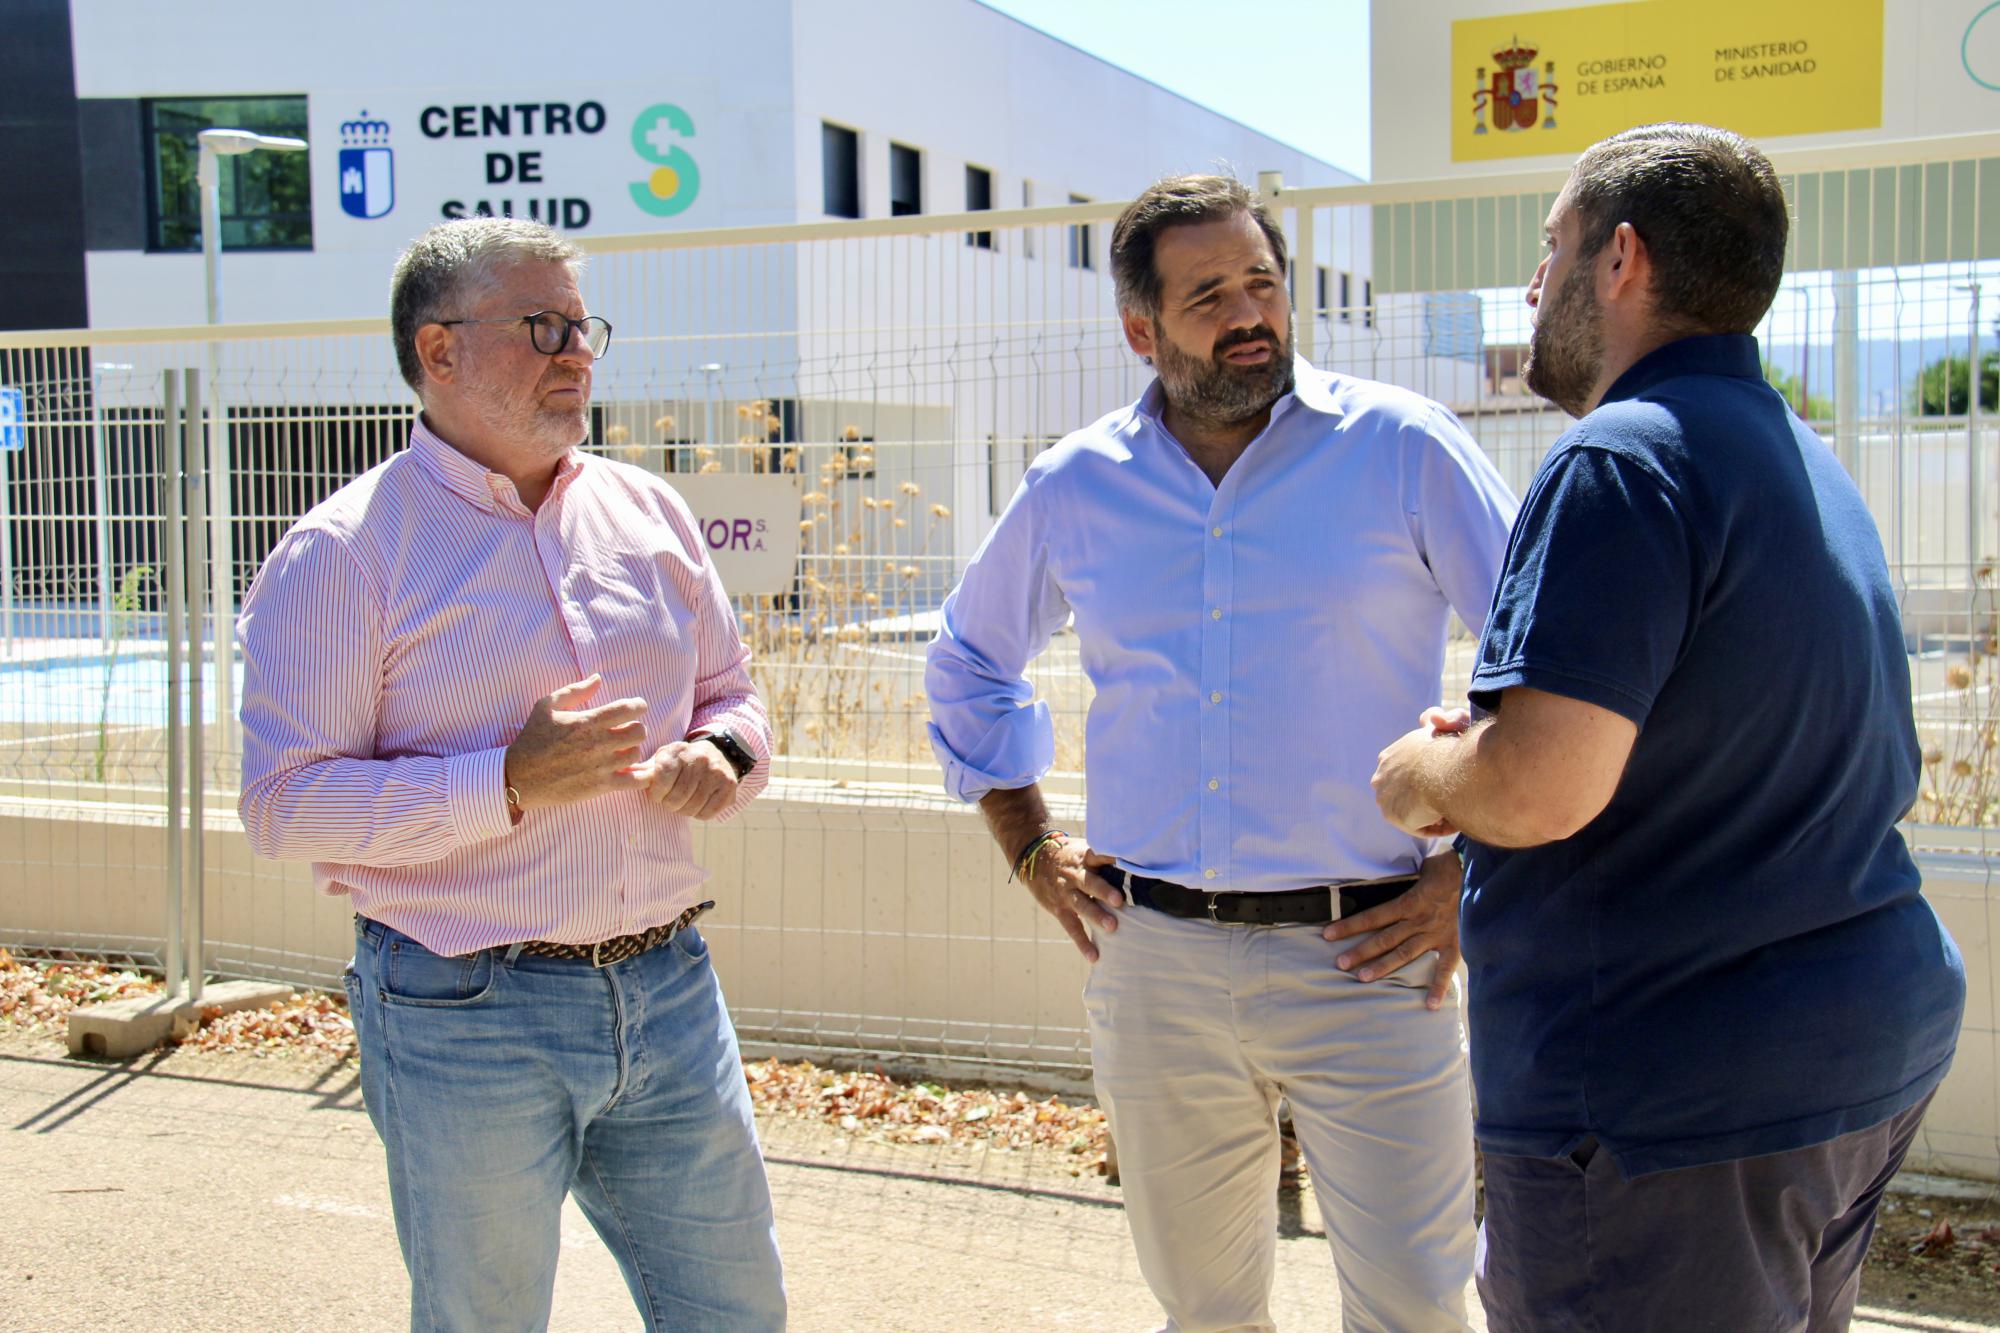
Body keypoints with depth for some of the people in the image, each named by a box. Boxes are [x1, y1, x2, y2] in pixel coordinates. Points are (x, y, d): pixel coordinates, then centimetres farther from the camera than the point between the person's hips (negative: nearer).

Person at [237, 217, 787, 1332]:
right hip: (468, 1020, -5)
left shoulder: (646, 511, 10)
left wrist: (719, 759, -5)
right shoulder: (345, 551, -8)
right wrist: (509, 783, -22)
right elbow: (287, 803, -13)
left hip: (670, 991, 5)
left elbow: (731, 696, 19)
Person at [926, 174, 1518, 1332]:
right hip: (1155, 960, 3)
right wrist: (1032, 848, 14)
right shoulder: (1076, 487, 6)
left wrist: (1476, 867, -6)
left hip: (1363, 955, -3)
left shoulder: (1400, 447, -5)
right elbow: (969, 661, 23)